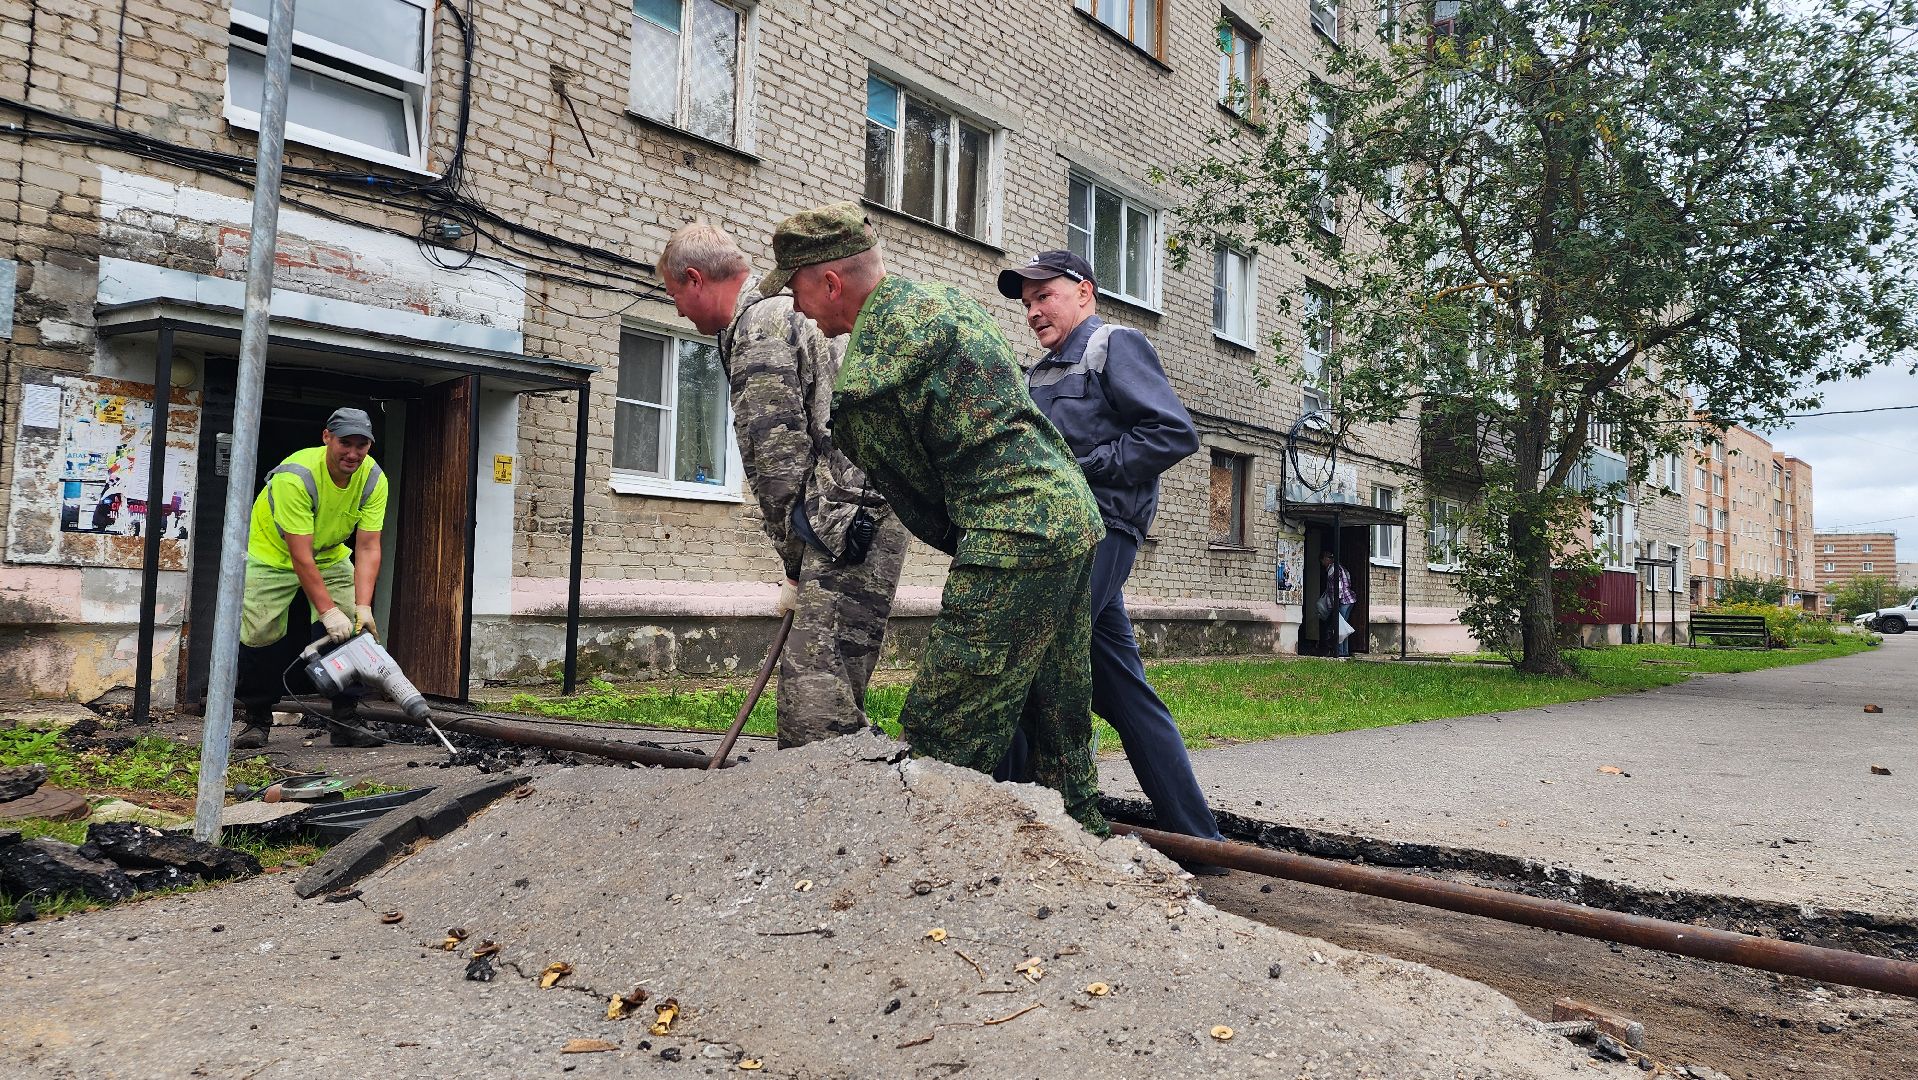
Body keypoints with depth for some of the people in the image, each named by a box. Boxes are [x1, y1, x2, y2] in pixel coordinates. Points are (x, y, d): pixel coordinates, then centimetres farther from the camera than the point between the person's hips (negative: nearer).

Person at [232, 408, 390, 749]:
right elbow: (300, 555, -34)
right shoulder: (296, 475, -34)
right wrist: (328, 611, -37)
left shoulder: (373, 480, -19)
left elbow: (368, 548, -20)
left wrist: (363, 607, -30)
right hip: (273, 555, -4)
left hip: (331, 557, 4)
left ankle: (345, 721, 0)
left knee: (355, 630, -9)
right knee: (261, 637, -10)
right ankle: (256, 720, 12)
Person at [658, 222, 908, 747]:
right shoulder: (787, 311, 25)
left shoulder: (757, 329, -9)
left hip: (849, 522, -11)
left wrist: (796, 568, -2)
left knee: (818, 706, -13)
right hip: (864, 521, 11)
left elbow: (779, 457, -12)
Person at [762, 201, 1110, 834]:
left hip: (1013, 533, -10)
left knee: (940, 741, -4)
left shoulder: (863, 384, -11)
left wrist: (960, 544, 17)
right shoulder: (942, 299, 16)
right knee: (1060, 731, 19)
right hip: (1075, 510, 10)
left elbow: (918, 497, 0)